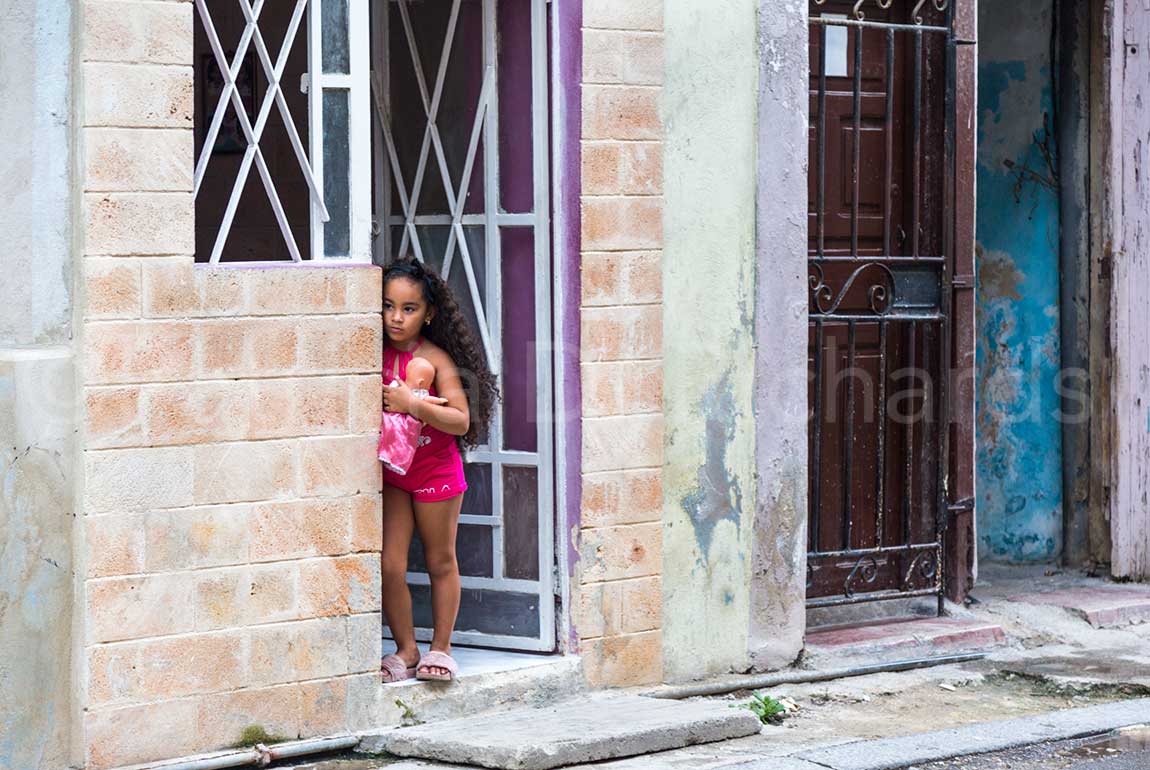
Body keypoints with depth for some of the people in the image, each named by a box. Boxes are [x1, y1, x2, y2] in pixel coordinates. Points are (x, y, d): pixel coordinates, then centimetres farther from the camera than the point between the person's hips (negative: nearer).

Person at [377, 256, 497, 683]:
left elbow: (462, 421, -17)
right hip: (389, 472, 3)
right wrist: (385, 403, -13)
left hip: (435, 469, -3)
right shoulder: (375, 355, -2)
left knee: (440, 561, 9)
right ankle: (406, 650, 11)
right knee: (389, 565, -2)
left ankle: (440, 647, 22)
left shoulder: (436, 359, -13)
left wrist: (412, 404, -27)